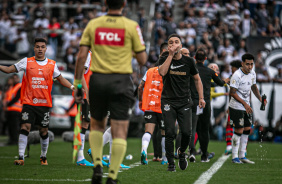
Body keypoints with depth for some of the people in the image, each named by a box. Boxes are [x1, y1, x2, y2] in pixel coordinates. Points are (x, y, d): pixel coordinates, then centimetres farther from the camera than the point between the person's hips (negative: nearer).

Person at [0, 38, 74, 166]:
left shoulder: (52, 64, 8)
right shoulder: (26, 62, 3)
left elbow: (60, 78, 18)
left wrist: (72, 87, 6)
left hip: (45, 103, 2)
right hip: (29, 103, -2)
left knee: (44, 131, 6)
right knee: (25, 128, -13)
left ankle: (43, 157, 24)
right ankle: (21, 157, -13)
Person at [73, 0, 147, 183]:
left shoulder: (93, 24, 3)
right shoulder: (131, 26, -3)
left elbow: (82, 56, -2)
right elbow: (142, 59, -1)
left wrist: (77, 83, 4)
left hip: (97, 80, 3)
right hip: (121, 82, -2)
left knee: (97, 125, 22)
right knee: (120, 132, 1)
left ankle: (97, 164, 6)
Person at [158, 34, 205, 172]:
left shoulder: (188, 61, 3)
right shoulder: (164, 60, 0)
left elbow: (197, 79, 13)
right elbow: (162, 72, -22)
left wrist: (201, 97, 5)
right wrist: (170, 55, -20)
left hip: (185, 102, 1)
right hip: (168, 101, -1)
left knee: (186, 132, -10)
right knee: (170, 133, -10)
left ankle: (182, 152, 22)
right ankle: (170, 163, 2)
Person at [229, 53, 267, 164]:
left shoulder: (252, 74, 5)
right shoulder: (237, 75, -20)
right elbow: (232, 93, -19)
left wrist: (260, 98, 5)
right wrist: (245, 104, -21)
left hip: (246, 106, 8)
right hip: (236, 107, -8)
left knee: (247, 129, 9)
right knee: (239, 131, -7)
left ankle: (242, 156, 17)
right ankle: (234, 157, 2)